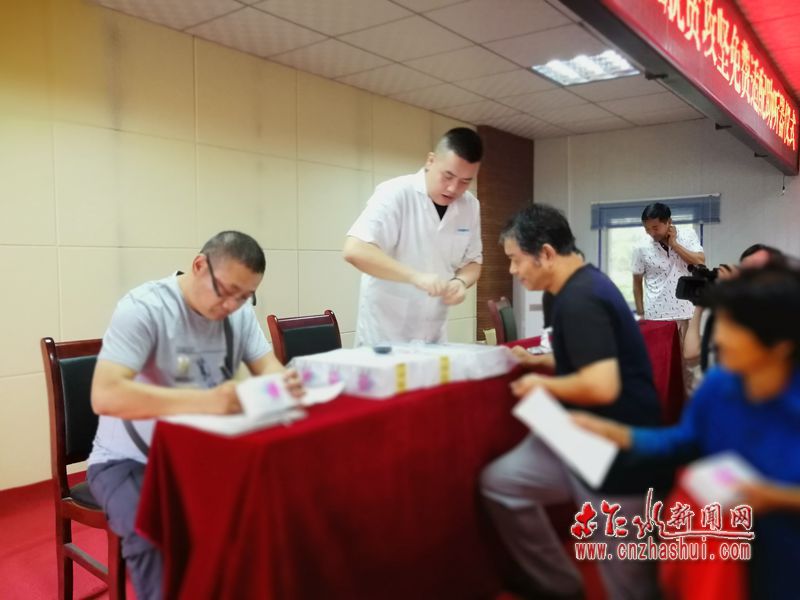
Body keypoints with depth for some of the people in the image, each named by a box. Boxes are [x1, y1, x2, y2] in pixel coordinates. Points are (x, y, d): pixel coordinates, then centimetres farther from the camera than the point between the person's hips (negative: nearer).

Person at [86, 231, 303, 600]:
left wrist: (283, 383, -27)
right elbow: (105, 396, -31)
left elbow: (268, 368, -1)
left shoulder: (240, 312, -2)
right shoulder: (144, 308, -21)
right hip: (130, 462, -5)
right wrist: (206, 400, -42)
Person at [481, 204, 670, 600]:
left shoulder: (578, 300, -24)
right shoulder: (584, 285, 8)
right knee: (500, 483, 10)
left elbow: (602, 386, -34)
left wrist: (542, 385, -16)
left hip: (617, 454, -10)